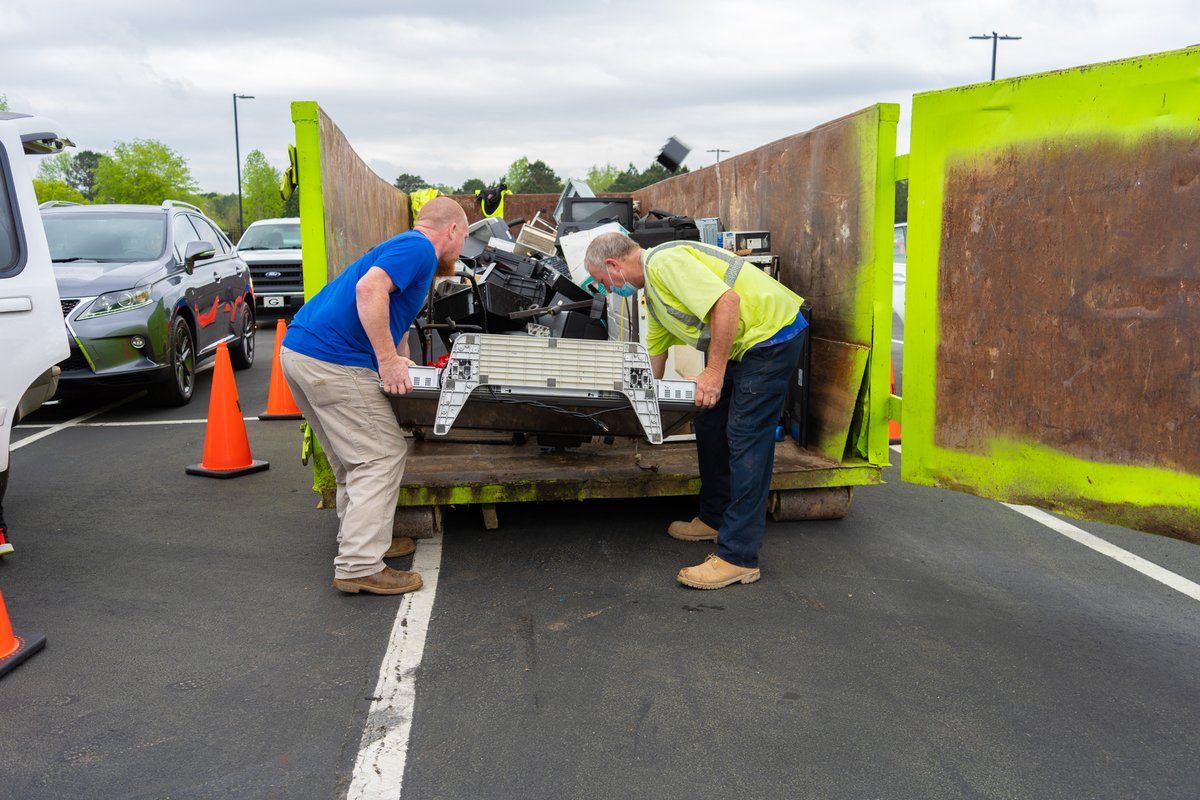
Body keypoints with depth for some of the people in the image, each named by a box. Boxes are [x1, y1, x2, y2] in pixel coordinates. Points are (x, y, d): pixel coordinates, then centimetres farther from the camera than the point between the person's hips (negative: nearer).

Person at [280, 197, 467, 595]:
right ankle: (359, 567, -6)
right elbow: (369, 290, -24)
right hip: (334, 361, -10)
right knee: (382, 457, -5)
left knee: (352, 459, 20)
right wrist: (388, 361, -21)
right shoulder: (418, 247, -7)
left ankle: (361, 538, 29)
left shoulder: (406, 247, 26)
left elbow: (394, 322, 35)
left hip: (299, 351, 10)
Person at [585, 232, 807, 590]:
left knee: (745, 439, -12)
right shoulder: (652, 288, 16)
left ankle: (738, 557, -9)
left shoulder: (664, 262, -17)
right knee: (709, 427, 16)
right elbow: (655, 350, 28)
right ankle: (715, 519, 31)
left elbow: (727, 301, -28)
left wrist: (714, 372, -25)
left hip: (771, 334, -10)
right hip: (741, 344, 11)